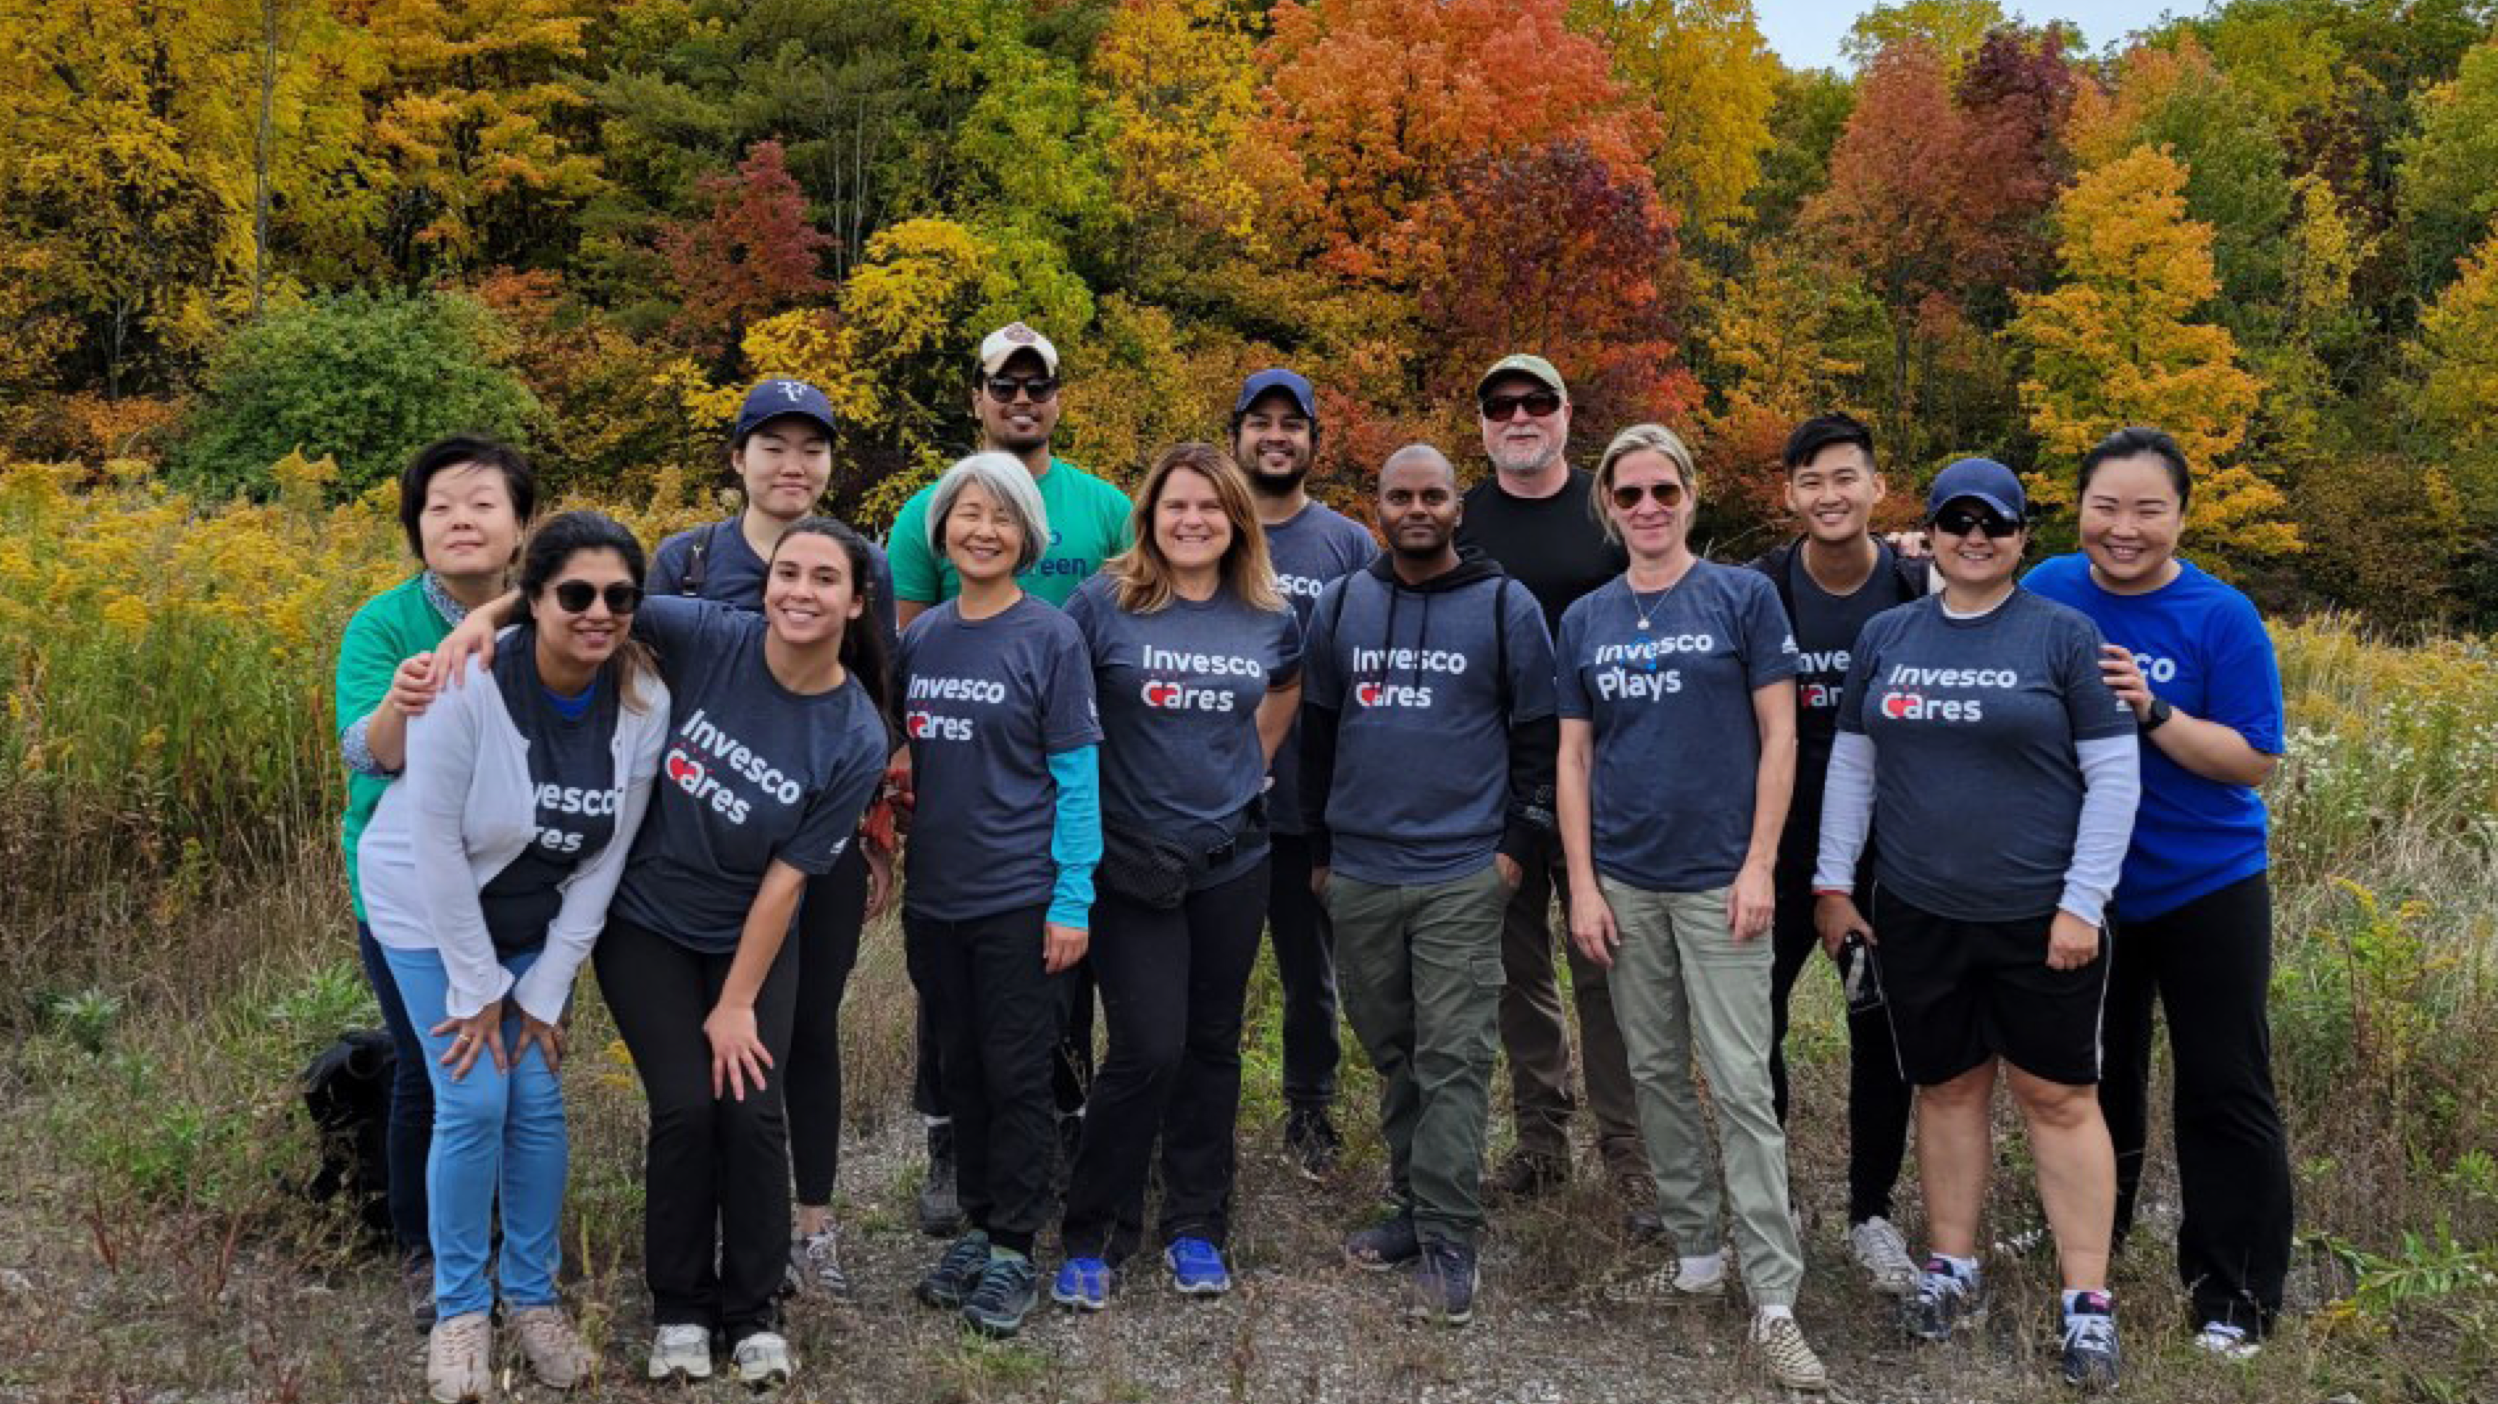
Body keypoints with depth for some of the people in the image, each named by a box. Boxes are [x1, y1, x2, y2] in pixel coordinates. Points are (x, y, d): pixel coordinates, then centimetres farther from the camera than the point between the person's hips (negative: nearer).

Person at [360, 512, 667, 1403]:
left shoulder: (644, 702, -19)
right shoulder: (467, 686, -29)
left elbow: (604, 860, -10)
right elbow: (436, 846, -22)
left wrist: (546, 989, -9)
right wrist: (475, 986, -16)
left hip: (536, 923, 3)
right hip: (432, 911, -3)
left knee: (539, 1101, 2)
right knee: (474, 1105, -7)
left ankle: (533, 1294, 22)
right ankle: (460, 1309, 14)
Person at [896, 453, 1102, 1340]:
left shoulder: (1052, 637, -7)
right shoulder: (920, 638, 7)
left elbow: (1076, 778, -9)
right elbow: (908, 763, 14)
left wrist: (1071, 901, -12)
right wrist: (895, 866, 6)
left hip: (1020, 899, -5)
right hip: (934, 897, 5)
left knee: (1016, 1076, 3)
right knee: (960, 1069, 14)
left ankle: (1013, 1251, 16)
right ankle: (976, 1227, 28)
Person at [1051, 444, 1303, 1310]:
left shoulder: (1270, 618, 2)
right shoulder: (1104, 604, -8)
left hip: (1232, 856, 4)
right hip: (1130, 858, -3)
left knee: (1212, 1045, 11)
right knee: (1147, 1050, -7)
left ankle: (1196, 1229, 26)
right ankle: (1092, 1239, 11)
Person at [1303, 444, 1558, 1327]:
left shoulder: (1506, 608, -1)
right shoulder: (1341, 606, 9)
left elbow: (1537, 733, 2)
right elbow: (1317, 729, 15)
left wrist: (1518, 845, -4)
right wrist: (1318, 848, 14)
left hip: (1462, 877, -4)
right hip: (1359, 877, 4)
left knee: (1453, 1058, -4)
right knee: (1392, 1053, 12)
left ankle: (1447, 1239, 1)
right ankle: (1416, 1205, 25)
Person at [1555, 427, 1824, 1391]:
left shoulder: (1743, 597, -3)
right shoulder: (1584, 621, 7)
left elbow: (1778, 737, -4)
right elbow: (1573, 758, 7)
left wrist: (1760, 866, -10)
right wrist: (1582, 885, 0)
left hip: (1719, 878, -4)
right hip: (1625, 883, 4)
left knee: (1740, 1084, -4)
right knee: (1656, 1074, 11)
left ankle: (1775, 1300, 1)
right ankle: (1696, 1256, 26)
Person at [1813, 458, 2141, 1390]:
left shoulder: (2064, 636, -4)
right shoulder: (1885, 637, 5)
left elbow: (2114, 779, -5)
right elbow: (1851, 767, 10)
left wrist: (2083, 902, -10)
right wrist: (1833, 883, 7)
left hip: (2040, 918, -3)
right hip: (1916, 917, 3)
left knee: (2057, 1096, 4)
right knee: (1947, 1086, 13)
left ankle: (2087, 1299, 13)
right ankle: (1951, 1269, 27)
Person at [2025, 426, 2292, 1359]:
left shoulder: (2221, 617, -14)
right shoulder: (2048, 590, -5)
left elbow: (2255, 762, -14)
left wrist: (2151, 710, -28)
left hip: (2205, 886, -3)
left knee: (2223, 1089, 4)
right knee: (2093, 1069, 19)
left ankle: (2236, 1296, 18)